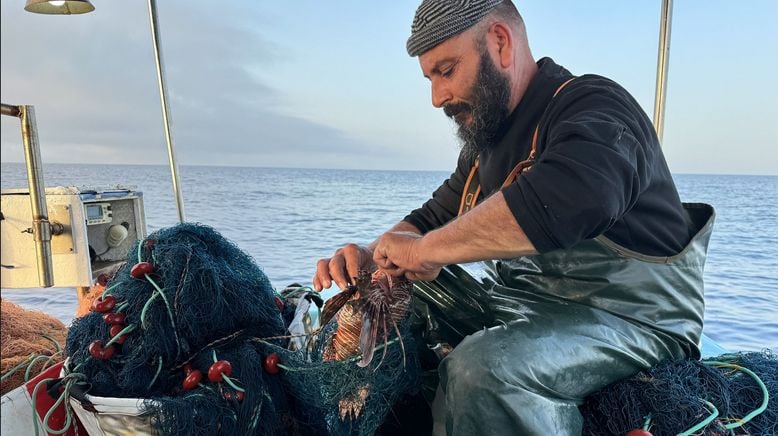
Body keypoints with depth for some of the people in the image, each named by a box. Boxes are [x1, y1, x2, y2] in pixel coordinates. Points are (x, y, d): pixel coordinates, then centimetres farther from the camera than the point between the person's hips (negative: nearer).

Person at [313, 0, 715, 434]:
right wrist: (371, 254, -2)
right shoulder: (486, 144, 12)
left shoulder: (593, 107, -15)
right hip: (524, 308, 8)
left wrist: (429, 249, -29)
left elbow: (575, 194, -37)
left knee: (483, 369, -35)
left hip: (628, 318, -8)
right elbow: (435, 217, 18)